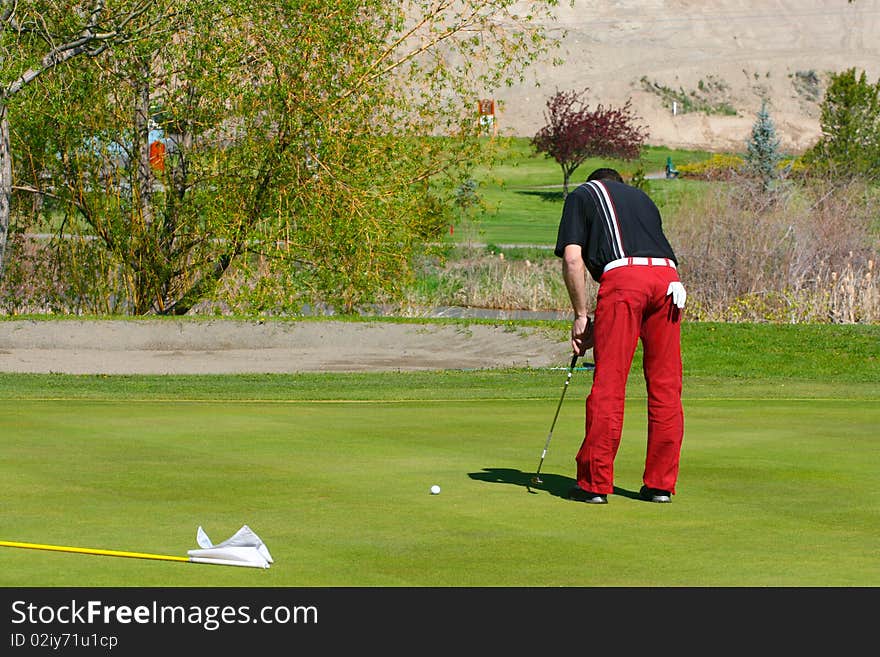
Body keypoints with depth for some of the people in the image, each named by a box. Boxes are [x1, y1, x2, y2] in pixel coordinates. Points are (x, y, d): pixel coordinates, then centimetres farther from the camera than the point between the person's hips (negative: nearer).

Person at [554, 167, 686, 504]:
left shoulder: (582, 195, 20)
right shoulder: (641, 198, 34)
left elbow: (573, 259, 5)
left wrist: (581, 316, 11)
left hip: (622, 276, -4)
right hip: (667, 276, 5)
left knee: (608, 385, -3)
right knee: (666, 387, 9)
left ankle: (595, 483, 0)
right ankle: (660, 483, 12)